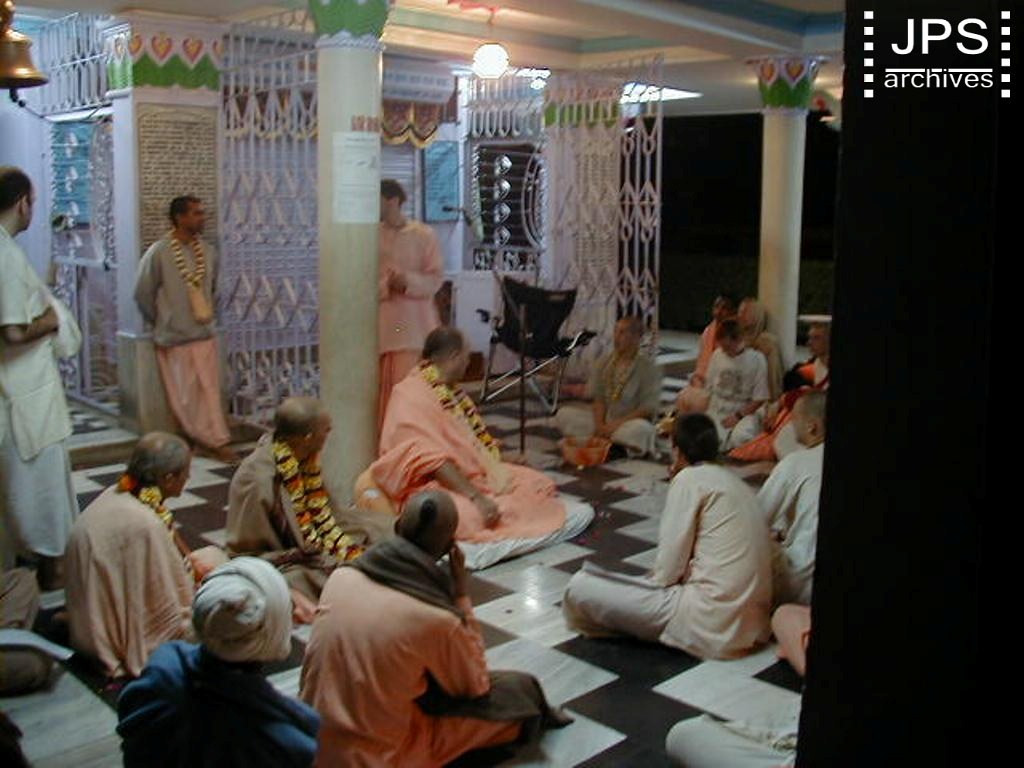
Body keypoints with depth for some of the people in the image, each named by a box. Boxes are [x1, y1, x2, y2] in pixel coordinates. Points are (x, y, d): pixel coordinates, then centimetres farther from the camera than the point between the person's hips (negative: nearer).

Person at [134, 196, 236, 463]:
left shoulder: (207, 251, 2)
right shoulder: (158, 253, -12)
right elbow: (143, 295, -5)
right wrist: (164, 323, 3)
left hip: (205, 334, 4)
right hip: (173, 339, -4)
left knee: (209, 390, 4)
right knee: (183, 396, 2)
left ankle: (215, 441, 10)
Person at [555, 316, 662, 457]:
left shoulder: (648, 368, -9)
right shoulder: (604, 362, 5)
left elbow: (648, 409, -13)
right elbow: (598, 398, 4)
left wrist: (616, 424, -19)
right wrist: (599, 425, -15)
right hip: (604, 420, 5)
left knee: (642, 428, -39)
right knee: (563, 414, -13)